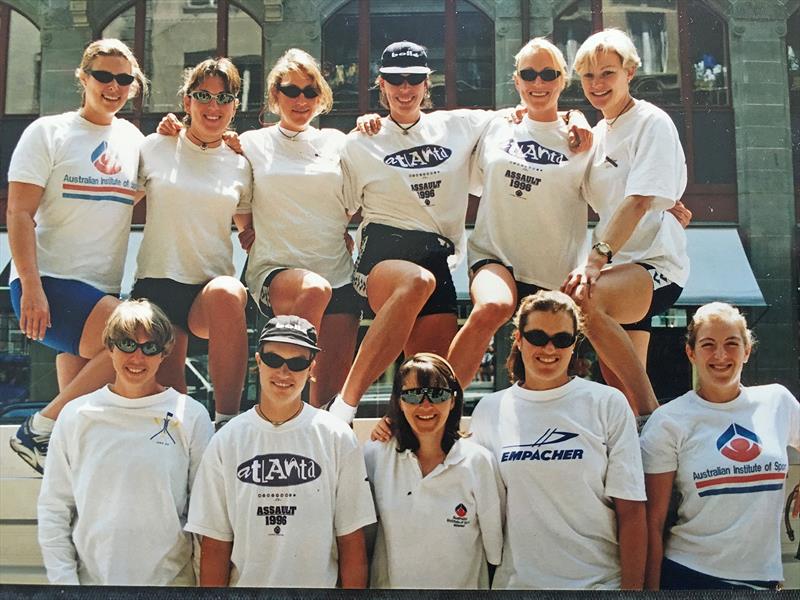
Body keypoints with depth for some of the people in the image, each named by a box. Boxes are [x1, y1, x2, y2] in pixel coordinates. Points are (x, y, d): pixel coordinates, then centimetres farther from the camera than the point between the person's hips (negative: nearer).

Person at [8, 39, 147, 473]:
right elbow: (19, 214, -7)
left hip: (105, 289, 6)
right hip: (51, 283, -6)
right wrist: (31, 288, -18)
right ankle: (37, 432, -12)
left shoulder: (133, 139, 14)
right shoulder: (48, 132, -1)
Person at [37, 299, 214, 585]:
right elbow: (53, 508, 3)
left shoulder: (192, 416, -3)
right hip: (91, 575, 1)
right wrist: (64, 580, -3)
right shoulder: (76, 415, 1)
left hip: (170, 577, -1)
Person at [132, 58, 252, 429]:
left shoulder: (239, 166, 12)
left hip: (213, 285, 0)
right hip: (157, 283, 0)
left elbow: (247, 227, 23)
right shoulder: (155, 148, 8)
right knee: (166, 398, -10)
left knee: (227, 293, -37)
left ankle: (227, 421, -33)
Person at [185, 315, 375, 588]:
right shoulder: (225, 441, -3)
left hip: (319, 582, -1)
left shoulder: (337, 437, -6)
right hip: (245, 581, 1)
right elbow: (215, 544, -3)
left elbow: (351, 540, -5)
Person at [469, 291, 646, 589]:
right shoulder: (489, 410, 1)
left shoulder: (609, 404, -6)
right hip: (517, 579, 2)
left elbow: (631, 511, -7)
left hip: (599, 579, -1)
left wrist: (632, 587, -9)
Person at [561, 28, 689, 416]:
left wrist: (597, 257, -29)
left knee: (583, 298, -37)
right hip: (618, 267, 8)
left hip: (656, 265, -8)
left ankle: (651, 414, -25)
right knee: (620, 393, 8)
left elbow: (640, 199, -20)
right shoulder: (599, 131, 16)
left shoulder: (652, 122, -7)